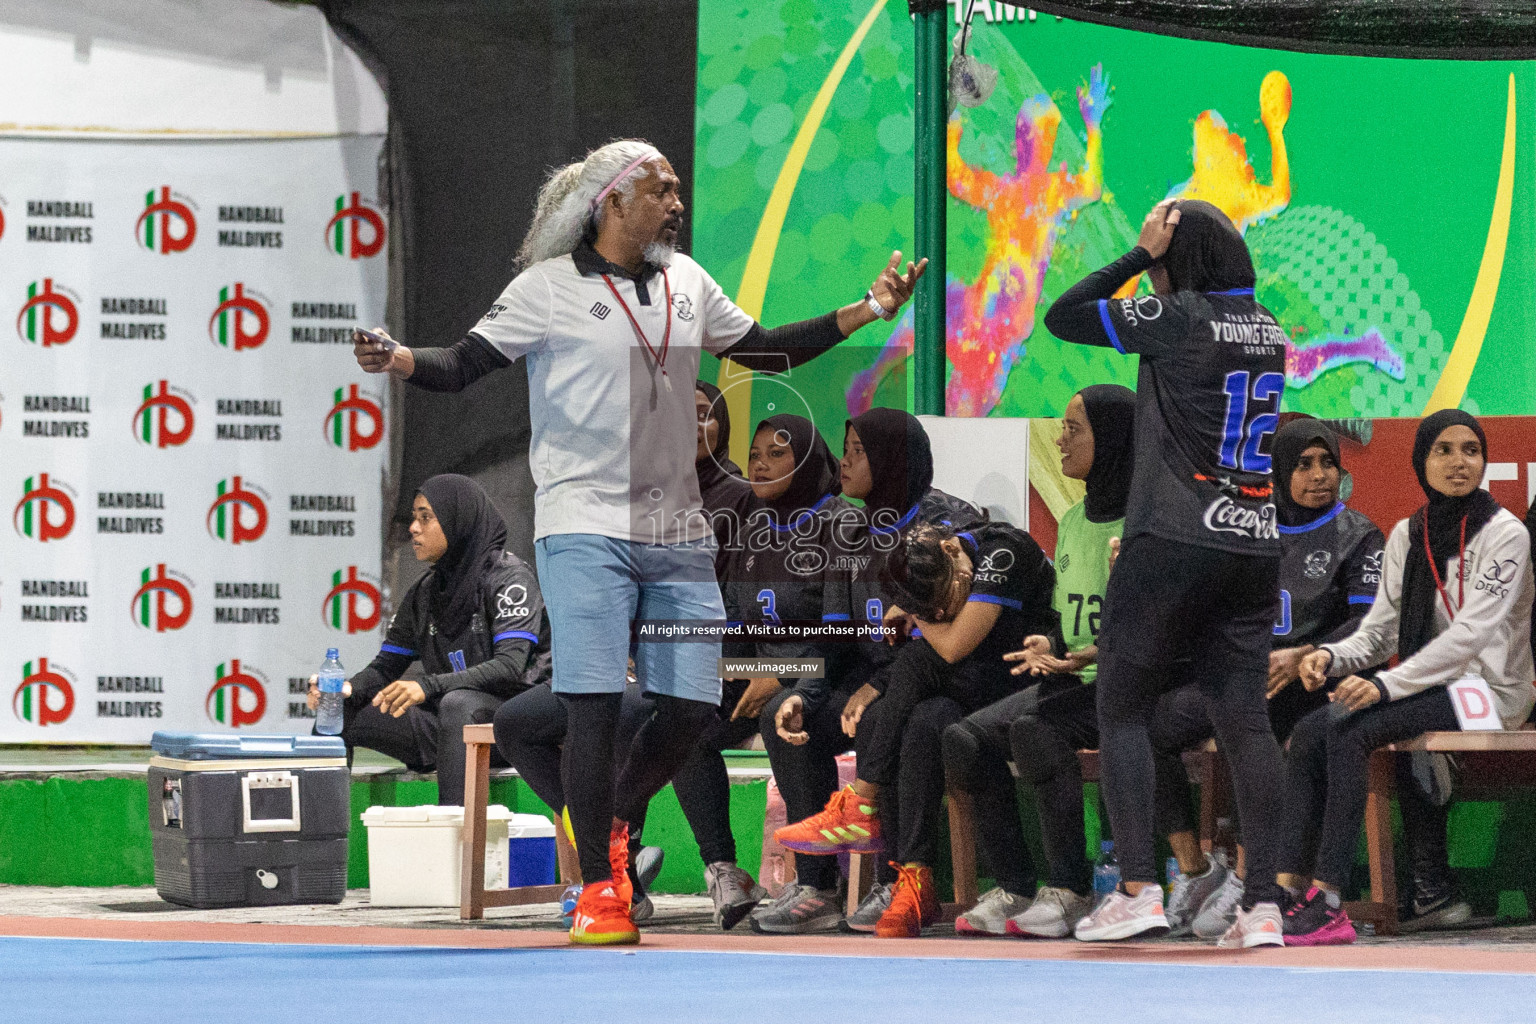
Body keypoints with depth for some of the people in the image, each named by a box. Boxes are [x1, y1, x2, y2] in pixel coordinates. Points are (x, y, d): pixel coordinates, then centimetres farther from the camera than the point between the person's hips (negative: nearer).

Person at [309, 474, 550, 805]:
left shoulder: (509, 576, -9)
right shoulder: (424, 592, 13)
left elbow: (510, 667, -22)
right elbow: (386, 666, 14)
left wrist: (428, 686, -34)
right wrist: (346, 689, -11)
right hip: (446, 727, 7)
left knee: (458, 703, -39)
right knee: (342, 713, -3)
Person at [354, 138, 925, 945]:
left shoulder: (686, 282, 13)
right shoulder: (549, 288, -3)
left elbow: (765, 350, 22)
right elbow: (465, 364, -7)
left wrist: (864, 312, 18)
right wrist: (400, 360, -27)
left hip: (677, 530, 5)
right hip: (585, 529, -5)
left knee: (691, 704, 2)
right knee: (595, 703, -11)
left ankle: (611, 824, 28)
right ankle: (597, 886, 0)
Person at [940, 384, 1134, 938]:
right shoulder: (1072, 522, 16)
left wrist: (1102, 654, -26)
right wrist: (1049, 646, -1)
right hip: (1073, 682, 8)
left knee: (1034, 727, -33)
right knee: (964, 738, -15)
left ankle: (1069, 891, -24)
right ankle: (1013, 889, -9)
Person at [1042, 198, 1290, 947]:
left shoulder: (1179, 317, -8)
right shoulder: (1268, 331, 12)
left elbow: (1062, 317, -2)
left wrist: (1141, 256, 1)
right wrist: (1155, 268, 19)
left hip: (1174, 542, -6)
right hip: (1254, 546, 6)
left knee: (1121, 709, 3)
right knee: (1245, 719, 3)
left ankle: (1138, 888, -8)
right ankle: (1265, 903, -5)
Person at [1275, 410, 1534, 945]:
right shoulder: (1406, 536, 13)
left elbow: (1471, 634, -18)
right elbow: (1380, 630, 12)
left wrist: (1387, 684, -26)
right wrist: (1332, 656, -11)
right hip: (1426, 687, 6)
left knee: (1349, 732, -29)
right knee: (1311, 730, -19)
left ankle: (1328, 899, -32)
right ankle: (1287, 890, -27)